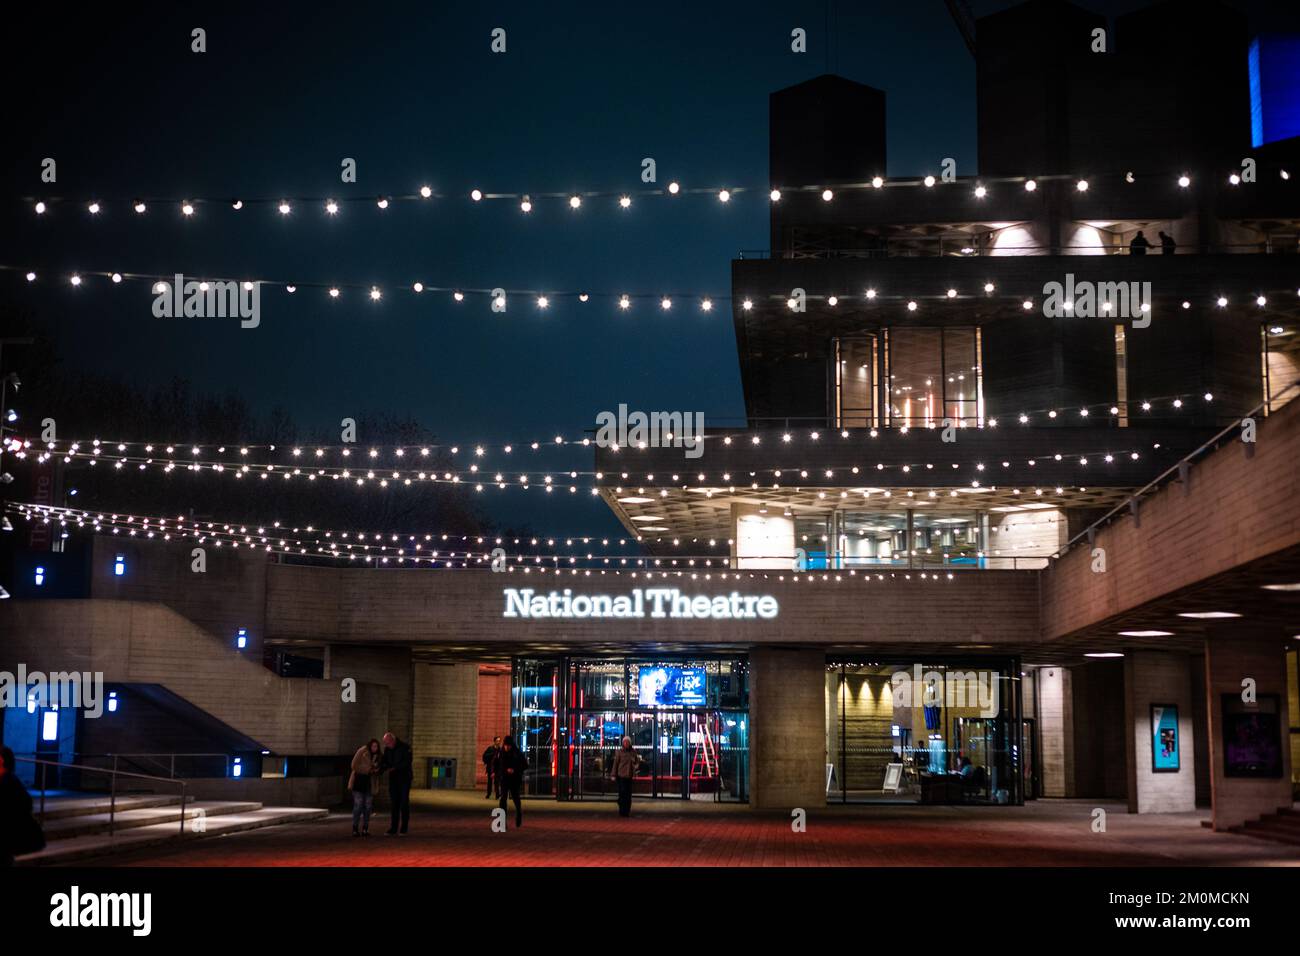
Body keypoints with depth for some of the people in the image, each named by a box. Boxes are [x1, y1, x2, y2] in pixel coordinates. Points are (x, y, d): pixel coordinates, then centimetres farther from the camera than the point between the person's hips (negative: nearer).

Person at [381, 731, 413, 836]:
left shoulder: (405, 747, -12)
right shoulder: (387, 749, 5)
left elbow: (407, 762, -19)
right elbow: (385, 762, 6)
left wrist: (394, 768, -26)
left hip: (404, 778, -5)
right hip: (393, 779, 5)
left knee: (404, 803, -3)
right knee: (394, 803, 3)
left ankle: (403, 829, 2)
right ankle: (393, 829, 4)